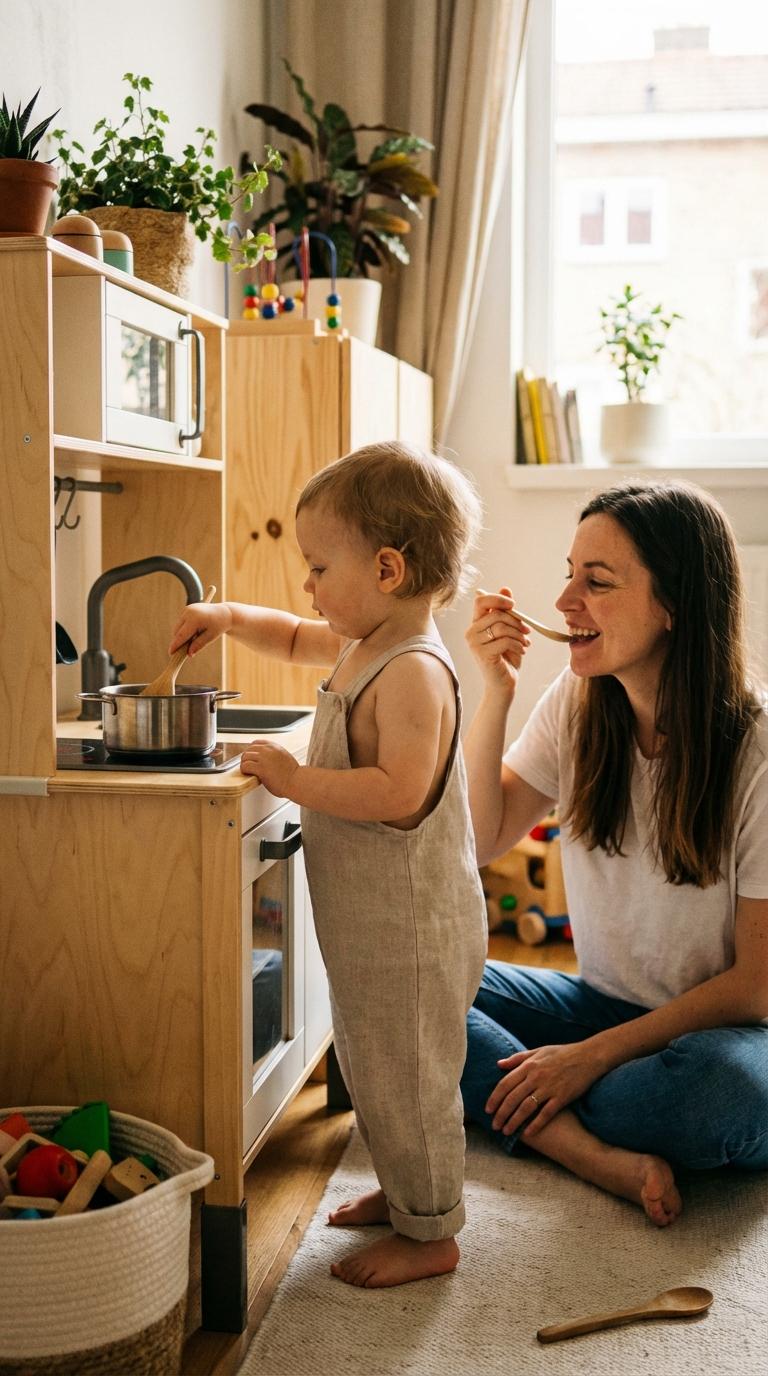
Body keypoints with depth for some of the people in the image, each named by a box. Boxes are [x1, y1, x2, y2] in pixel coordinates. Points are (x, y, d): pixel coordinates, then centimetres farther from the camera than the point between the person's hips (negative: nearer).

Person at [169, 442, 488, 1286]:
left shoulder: (413, 673, -24)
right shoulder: (359, 645, 7)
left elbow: (399, 794, -32)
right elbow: (294, 639, 27)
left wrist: (296, 779, -25)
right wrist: (228, 618, 12)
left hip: (410, 923, -10)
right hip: (370, 921, 10)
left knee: (404, 1080, 4)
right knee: (372, 1072, 23)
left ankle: (430, 1233, 21)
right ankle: (403, 1192, 41)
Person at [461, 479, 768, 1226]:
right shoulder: (578, 702, -1)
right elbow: (476, 842, -1)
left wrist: (594, 1055, -20)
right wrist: (495, 694, -12)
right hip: (605, 1001, 5)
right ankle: (603, 1156, -26)